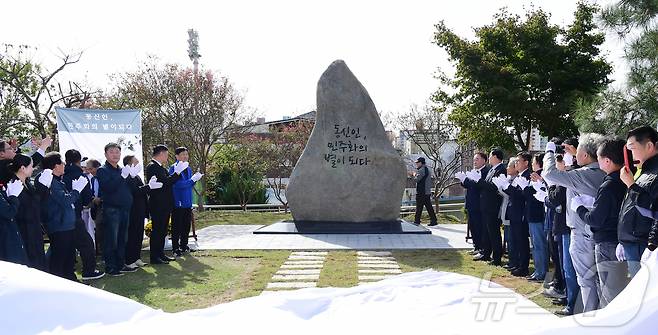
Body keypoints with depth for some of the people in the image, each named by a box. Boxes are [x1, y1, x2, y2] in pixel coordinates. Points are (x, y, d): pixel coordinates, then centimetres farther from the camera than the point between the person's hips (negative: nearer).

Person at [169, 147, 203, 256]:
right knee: (176, 227, 0)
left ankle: (184, 246, 24)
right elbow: (178, 184, -19)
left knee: (186, 226, 13)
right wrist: (192, 179, -17)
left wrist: (195, 179, -3)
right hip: (178, 202, -7)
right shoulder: (173, 168, -10)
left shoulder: (188, 169, 13)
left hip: (188, 203, 7)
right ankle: (175, 248, 6)